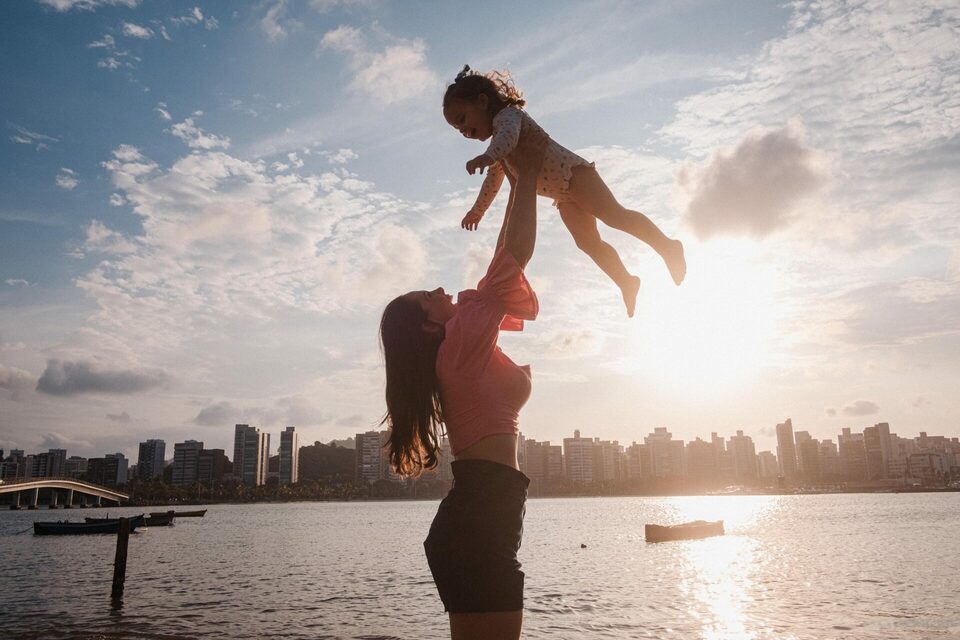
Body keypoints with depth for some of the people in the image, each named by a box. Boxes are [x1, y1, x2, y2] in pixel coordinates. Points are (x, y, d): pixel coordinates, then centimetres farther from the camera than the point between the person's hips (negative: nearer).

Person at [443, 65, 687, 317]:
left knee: (614, 214, -21)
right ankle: (626, 282, 7)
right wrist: (477, 210, 44)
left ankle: (667, 247, -14)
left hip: (573, 173, -9)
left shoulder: (506, 115, -8)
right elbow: (493, 181, 38)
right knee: (587, 241, 0)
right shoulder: (499, 148, 22)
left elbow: (509, 135, -33)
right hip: (565, 196, 9)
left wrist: (487, 157, -52)